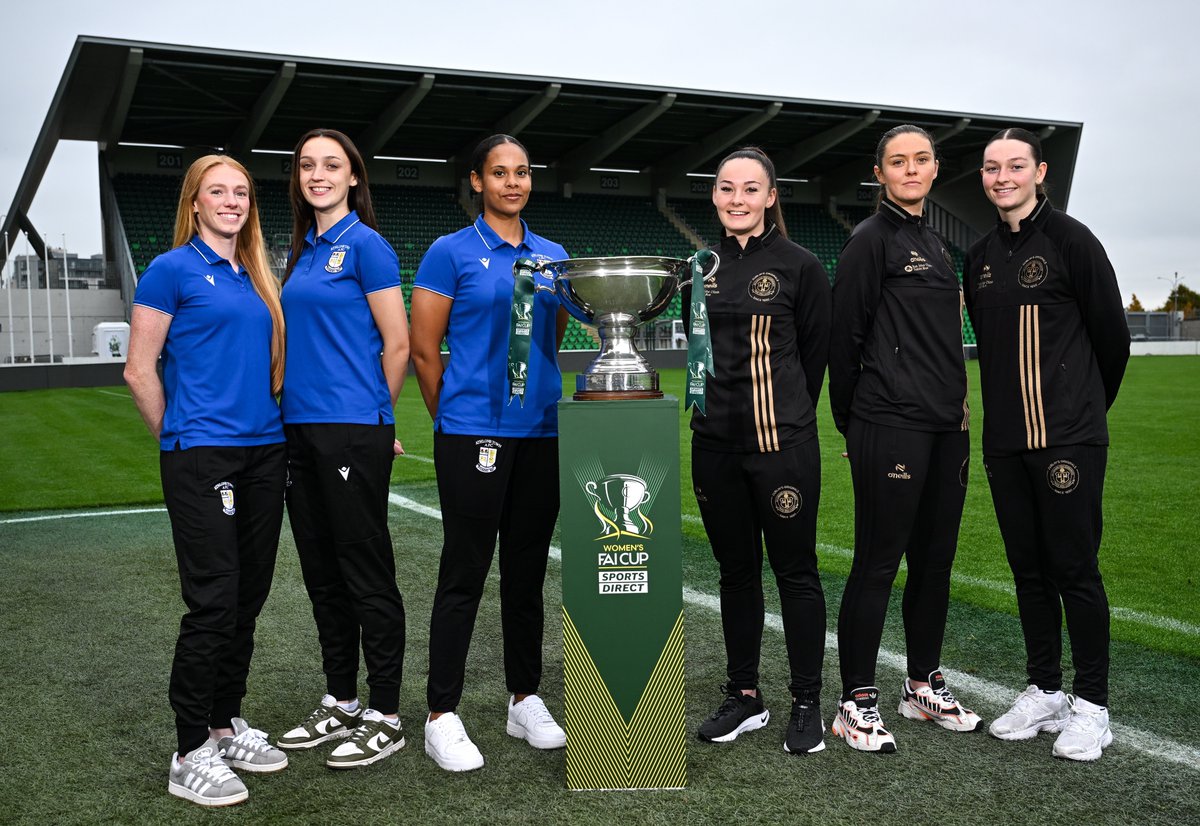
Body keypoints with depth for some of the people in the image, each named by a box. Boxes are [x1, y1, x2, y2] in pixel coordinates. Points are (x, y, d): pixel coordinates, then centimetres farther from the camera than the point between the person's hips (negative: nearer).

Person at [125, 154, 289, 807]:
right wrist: (180, 441, 2)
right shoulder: (173, 269, -4)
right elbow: (139, 372, -5)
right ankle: (192, 753, 4)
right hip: (202, 455, -6)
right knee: (214, 600, -7)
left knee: (249, 595, 10)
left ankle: (227, 725, 24)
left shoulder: (257, 278, 15)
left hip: (264, 451, 7)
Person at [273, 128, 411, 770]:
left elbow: (397, 344, -8)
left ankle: (384, 716, 9)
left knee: (366, 573, -1)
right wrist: (296, 408, 15)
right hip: (301, 427, 8)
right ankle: (340, 703, 26)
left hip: (353, 429, -8)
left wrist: (375, 416, 1)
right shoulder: (302, 251, 16)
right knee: (321, 572, 14)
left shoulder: (366, 245, -7)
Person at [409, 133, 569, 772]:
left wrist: (538, 397, 15)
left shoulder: (553, 256, 12)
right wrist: (455, 421, 4)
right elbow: (424, 350, -2)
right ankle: (442, 715, 9)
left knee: (527, 572, 12)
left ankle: (525, 701, 24)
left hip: (541, 432, 5)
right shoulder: (451, 253, -2)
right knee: (464, 574, -1)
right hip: (472, 436, -5)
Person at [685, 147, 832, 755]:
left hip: (783, 442, -4)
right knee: (735, 572, 12)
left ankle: (807, 705, 14)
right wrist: (723, 405, 12)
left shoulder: (800, 266, -3)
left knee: (795, 571, 2)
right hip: (715, 442, 5)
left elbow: (816, 354, 2)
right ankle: (744, 697, 24)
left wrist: (786, 417, 7)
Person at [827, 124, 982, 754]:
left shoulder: (934, 244, 19)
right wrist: (850, 421, -3)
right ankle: (856, 702, 4)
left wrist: (955, 409, 17)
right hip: (890, 426, -8)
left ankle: (924, 686, 26)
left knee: (934, 560, 13)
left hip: (944, 425, 8)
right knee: (878, 563, -4)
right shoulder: (871, 240, -5)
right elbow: (844, 335, -7)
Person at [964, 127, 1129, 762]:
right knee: (1028, 568, 11)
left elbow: (1112, 334, -1)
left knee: (1074, 568, -2)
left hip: (1068, 439, -5)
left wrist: (1084, 408, 9)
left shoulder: (1069, 240, -5)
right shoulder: (979, 256, 11)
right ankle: (1044, 691, 23)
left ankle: (1091, 706, 10)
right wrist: (1004, 411, 16)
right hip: (1004, 441, 6)